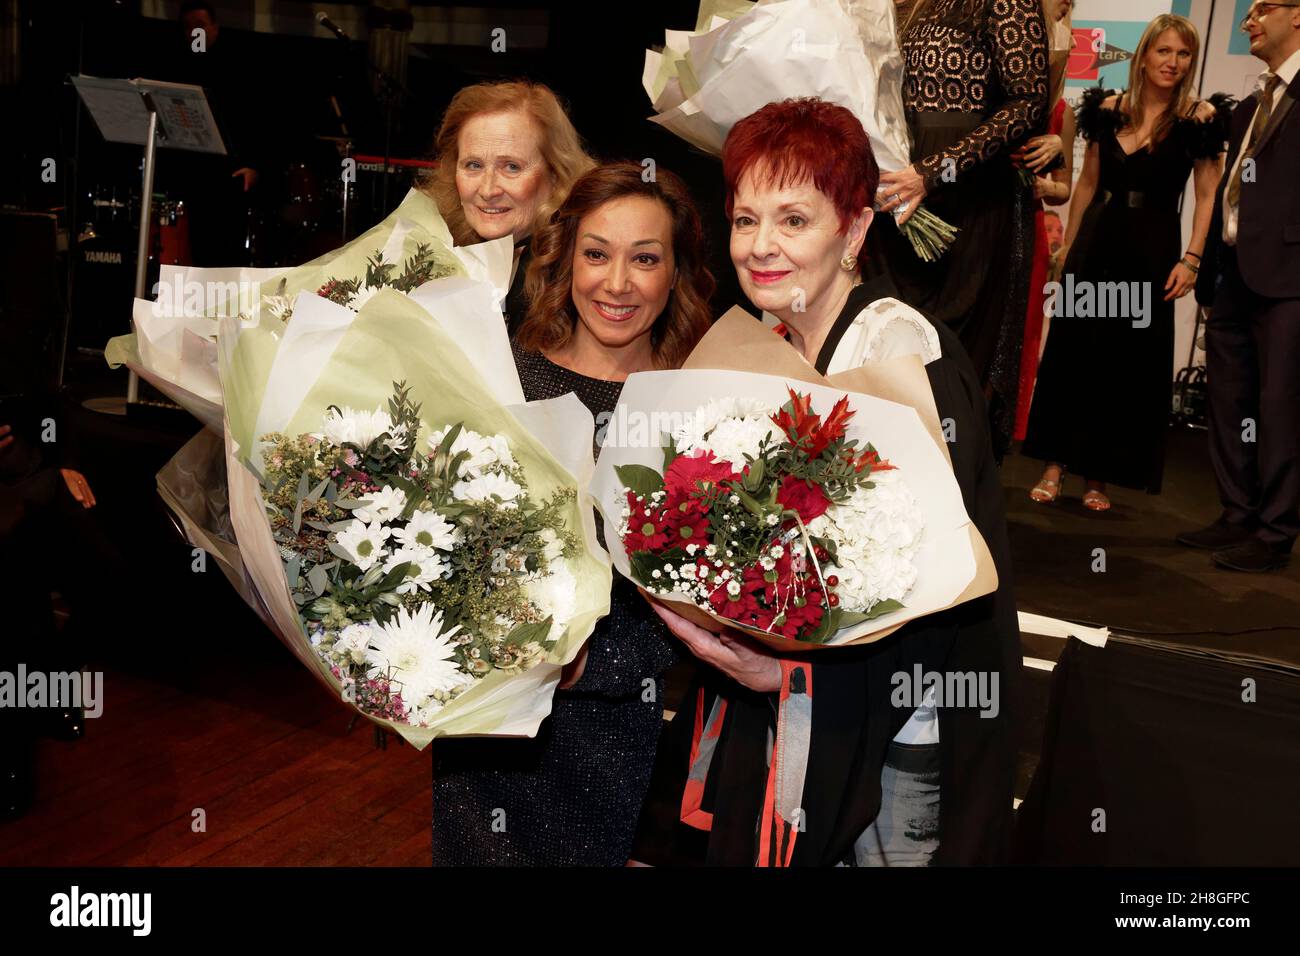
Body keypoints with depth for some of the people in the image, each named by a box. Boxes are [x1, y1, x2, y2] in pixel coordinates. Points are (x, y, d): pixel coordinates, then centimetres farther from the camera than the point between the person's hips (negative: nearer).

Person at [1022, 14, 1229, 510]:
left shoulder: (1200, 118, -3)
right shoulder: (1109, 110, 5)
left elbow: (1207, 196, -4)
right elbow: (1087, 185, 11)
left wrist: (1190, 259, -13)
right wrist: (1068, 252, 10)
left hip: (1153, 248, -2)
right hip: (1097, 241, 2)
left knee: (1131, 361, 4)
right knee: (1072, 348, 3)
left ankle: (1098, 474, 14)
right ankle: (1055, 463, 13)